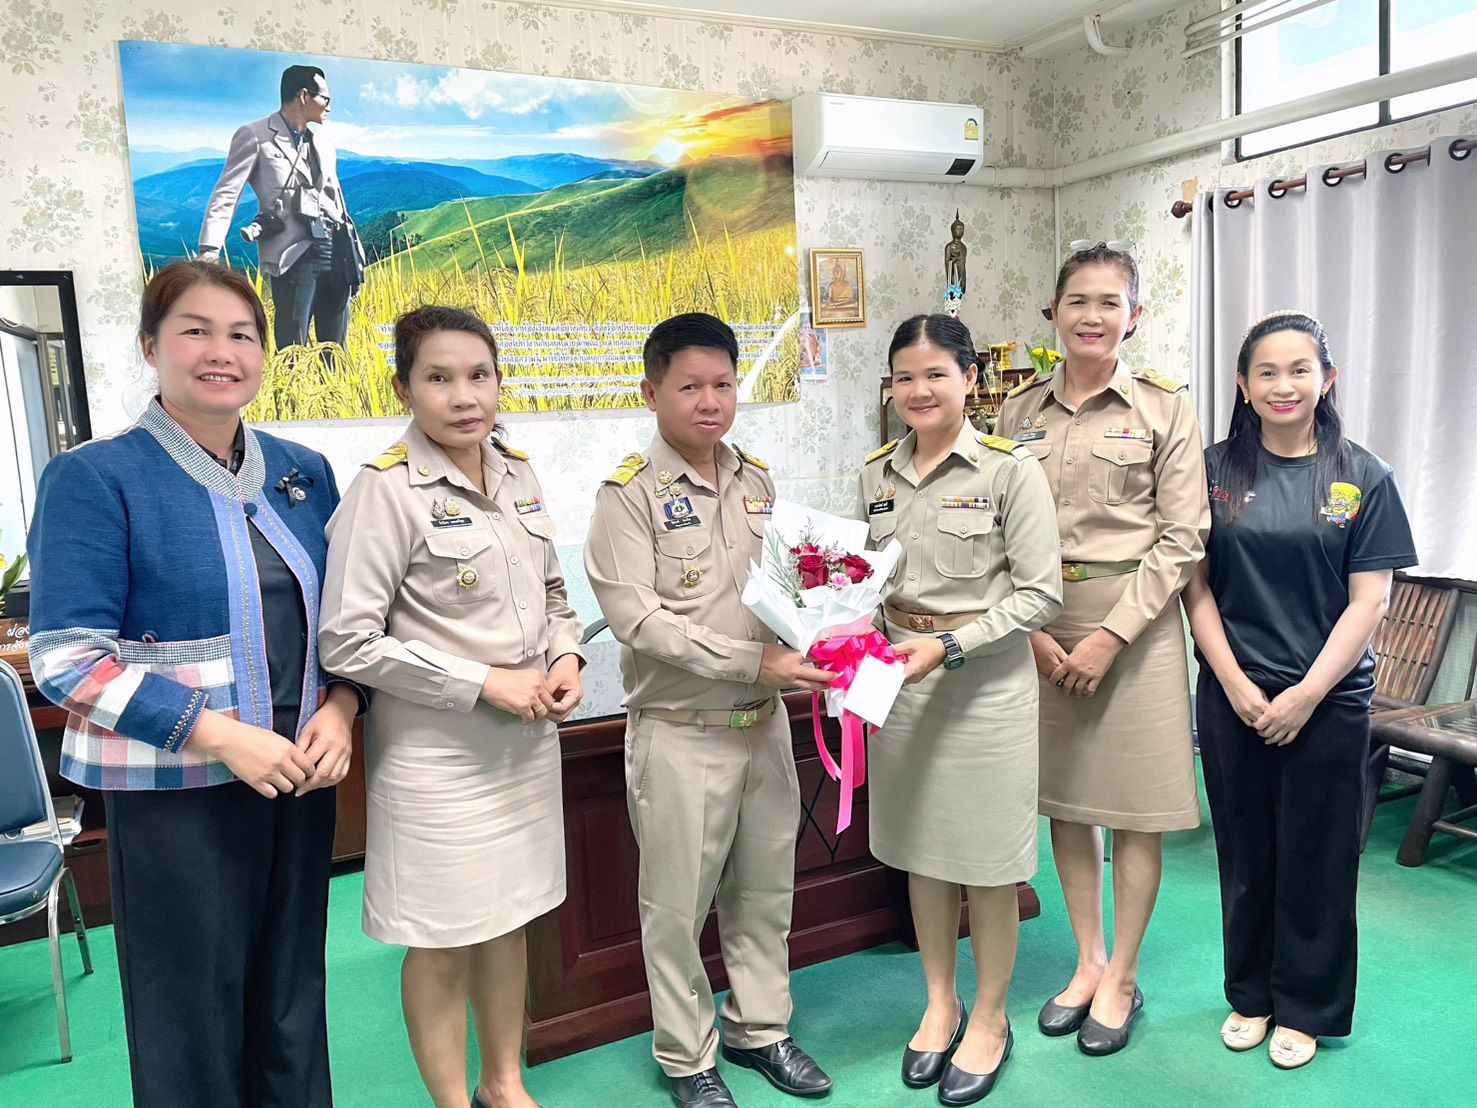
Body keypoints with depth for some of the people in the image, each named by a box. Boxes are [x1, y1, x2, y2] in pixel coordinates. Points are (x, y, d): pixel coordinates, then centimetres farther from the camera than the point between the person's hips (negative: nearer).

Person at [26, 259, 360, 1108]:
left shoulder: (304, 473, 7)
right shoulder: (95, 478, -8)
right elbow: (67, 657, -12)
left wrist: (338, 709, -7)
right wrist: (220, 735, -20)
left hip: (301, 775, 5)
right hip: (177, 790, -4)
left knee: (292, 999, 16)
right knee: (195, 1015, 9)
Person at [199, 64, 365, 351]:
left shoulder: (324, 144, 23)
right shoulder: (254, 136, 4)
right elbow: (226, 194, -4)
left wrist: (354, 253, 19)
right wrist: (209, 249, -17)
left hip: (336, 253, 6)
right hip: (292, 254, -6)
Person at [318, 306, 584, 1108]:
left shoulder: (517, 473, 4)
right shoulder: (387, 490, -15)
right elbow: (348, 642, -17)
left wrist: (565, 656, -3)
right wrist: (483, 684, -18)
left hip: (528, 736, 6)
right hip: (437, 748, -6)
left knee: (511, 916, 19)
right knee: (445, 940, 9)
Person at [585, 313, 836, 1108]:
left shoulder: (757, 483, 7)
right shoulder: (630, 495, -12)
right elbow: (638, 618, -19)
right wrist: (754, 661, -23)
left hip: (765, 721, 6)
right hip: (681, 733, -5)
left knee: (765, 888, 17)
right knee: (679, 901, 9)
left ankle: (758, 1028, 39)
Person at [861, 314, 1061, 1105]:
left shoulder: (1010, 470, -10)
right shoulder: (877, 473, 5)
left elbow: (1040, 594, -12)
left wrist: (949, 645, -20)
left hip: (985, 679, -4)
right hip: (899, 677, 5)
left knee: (988, 861, 8)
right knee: (921, 850, 15)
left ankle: (989, 1019, 29)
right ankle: (939, 1003, 36)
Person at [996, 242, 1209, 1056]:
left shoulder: (1165, 407, -2)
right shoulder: (1020, 411, 6)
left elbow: (1181, 538, -7)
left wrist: (1111, 635, -14)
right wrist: (1031, 631, -8)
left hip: (1133, 622, -3)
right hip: (1040, 628, 3)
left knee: (1134, 805, 6)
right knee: (1063, 796, 12)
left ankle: (1121, 978, 24)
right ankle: (1087, 962, 30)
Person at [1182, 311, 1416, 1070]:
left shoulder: (1362, 478, -2)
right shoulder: (1216, 470, 0)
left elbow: (1369, 600, -5)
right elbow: (1197, 588, -1)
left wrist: (1307, 694, -12)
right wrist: (1236, 684, -9)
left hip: (1327, 701, -1)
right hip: (1232, 695, 1)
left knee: (1314, 856, 9)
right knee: (1244, 851, 12)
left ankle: (1305, 1007, 28)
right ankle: (1249, 994, 31)